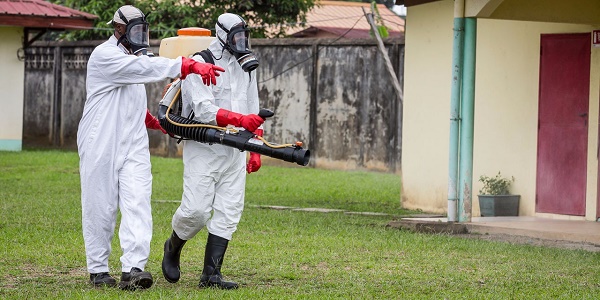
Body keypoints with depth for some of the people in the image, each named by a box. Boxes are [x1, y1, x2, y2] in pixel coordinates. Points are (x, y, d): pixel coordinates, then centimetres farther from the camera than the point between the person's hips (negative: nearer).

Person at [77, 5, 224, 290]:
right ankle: (98, 269, 14)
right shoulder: (105, 55, -12)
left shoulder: (130, 57, 16)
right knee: (100, 208, 1)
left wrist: (148, 118, 13)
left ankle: (133, 269, -19)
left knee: (137, 203, -10)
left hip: (133, 146, 7)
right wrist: (189, 65, -36)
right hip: (101, 146, -6)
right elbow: (148, 67, -27)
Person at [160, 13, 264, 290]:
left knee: (229, 212, -2)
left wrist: (256, 149, 16)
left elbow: (253, 111, 21)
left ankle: (211, 274, 2)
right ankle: (173, 247, 20)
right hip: (203, 149, -6)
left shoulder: (246, 66, 14)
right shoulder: (199, 64, -9)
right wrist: (240, 119, -31)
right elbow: (204, 110, -20)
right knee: (196, 209, -10)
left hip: (234, 151, 6)